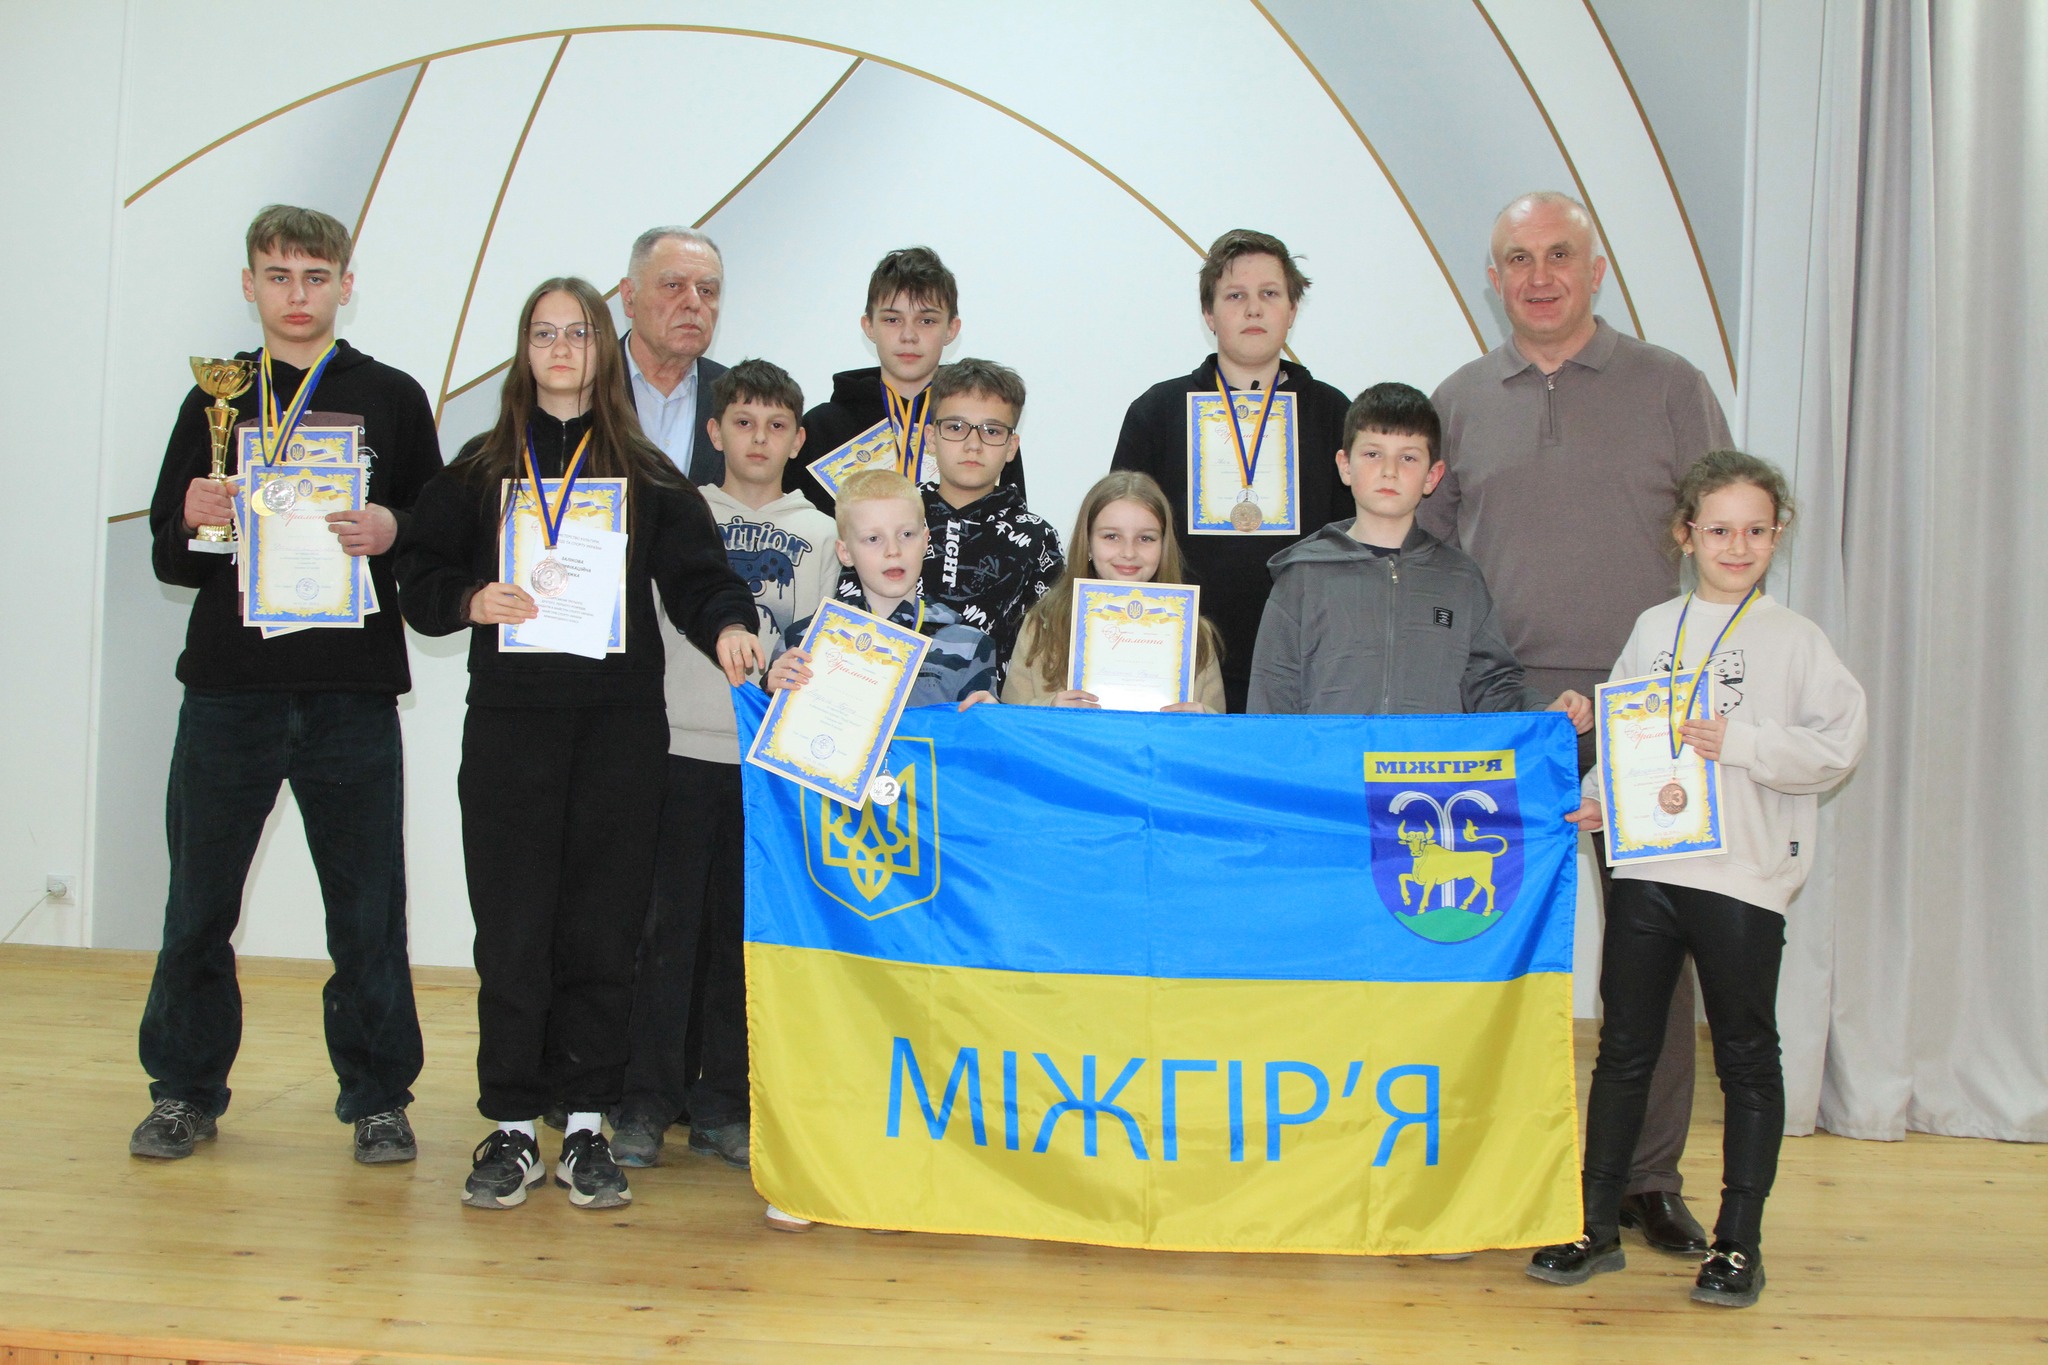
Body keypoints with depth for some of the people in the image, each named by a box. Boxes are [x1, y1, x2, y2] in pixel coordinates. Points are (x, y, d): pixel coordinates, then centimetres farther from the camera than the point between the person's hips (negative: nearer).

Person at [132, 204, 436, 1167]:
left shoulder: (392, 399, 8)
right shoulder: (214, 401, 12)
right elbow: (166, 553, 12)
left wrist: (391, 531, -15)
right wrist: (194, 522, -9)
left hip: (353, 695, -1)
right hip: (227, 688, 2)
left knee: (367, 908, 3)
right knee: (198, 902, 7)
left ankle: (378, 1095, 16)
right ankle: (185, 1090, 22)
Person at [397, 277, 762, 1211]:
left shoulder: (647, 477, 10)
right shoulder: (478, 471, 12)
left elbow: (695, 574, 1)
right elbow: (420, 581, 11)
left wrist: (727, 626, -19)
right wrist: (472, 600, -10)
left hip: (621, 726, 0)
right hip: (510, 722, 0)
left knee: (602, 930, 2)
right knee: (512, 931, 0)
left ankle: (586, 1128, 12)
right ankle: (511, 1130, 11)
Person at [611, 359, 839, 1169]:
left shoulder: (818, 535, 13)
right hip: (682, 745, -1)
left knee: (744, 929, 5)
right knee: (667, 924, -1)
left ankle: (723, 1102, 14)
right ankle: (646, 1101, 8)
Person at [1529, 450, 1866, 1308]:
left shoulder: (1796, 641, 0)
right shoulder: (1653, 629, 9)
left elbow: (1837, 748, -7)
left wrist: (1739, 742, -17)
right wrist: (1598, 796, -5)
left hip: (1745, 873, -3)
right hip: (1646, 863, 3)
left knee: (1747, 1058, 6)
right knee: (1624, 1049, 9)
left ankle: (1738, 1243, 17)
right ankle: (1597, 1226, 20)